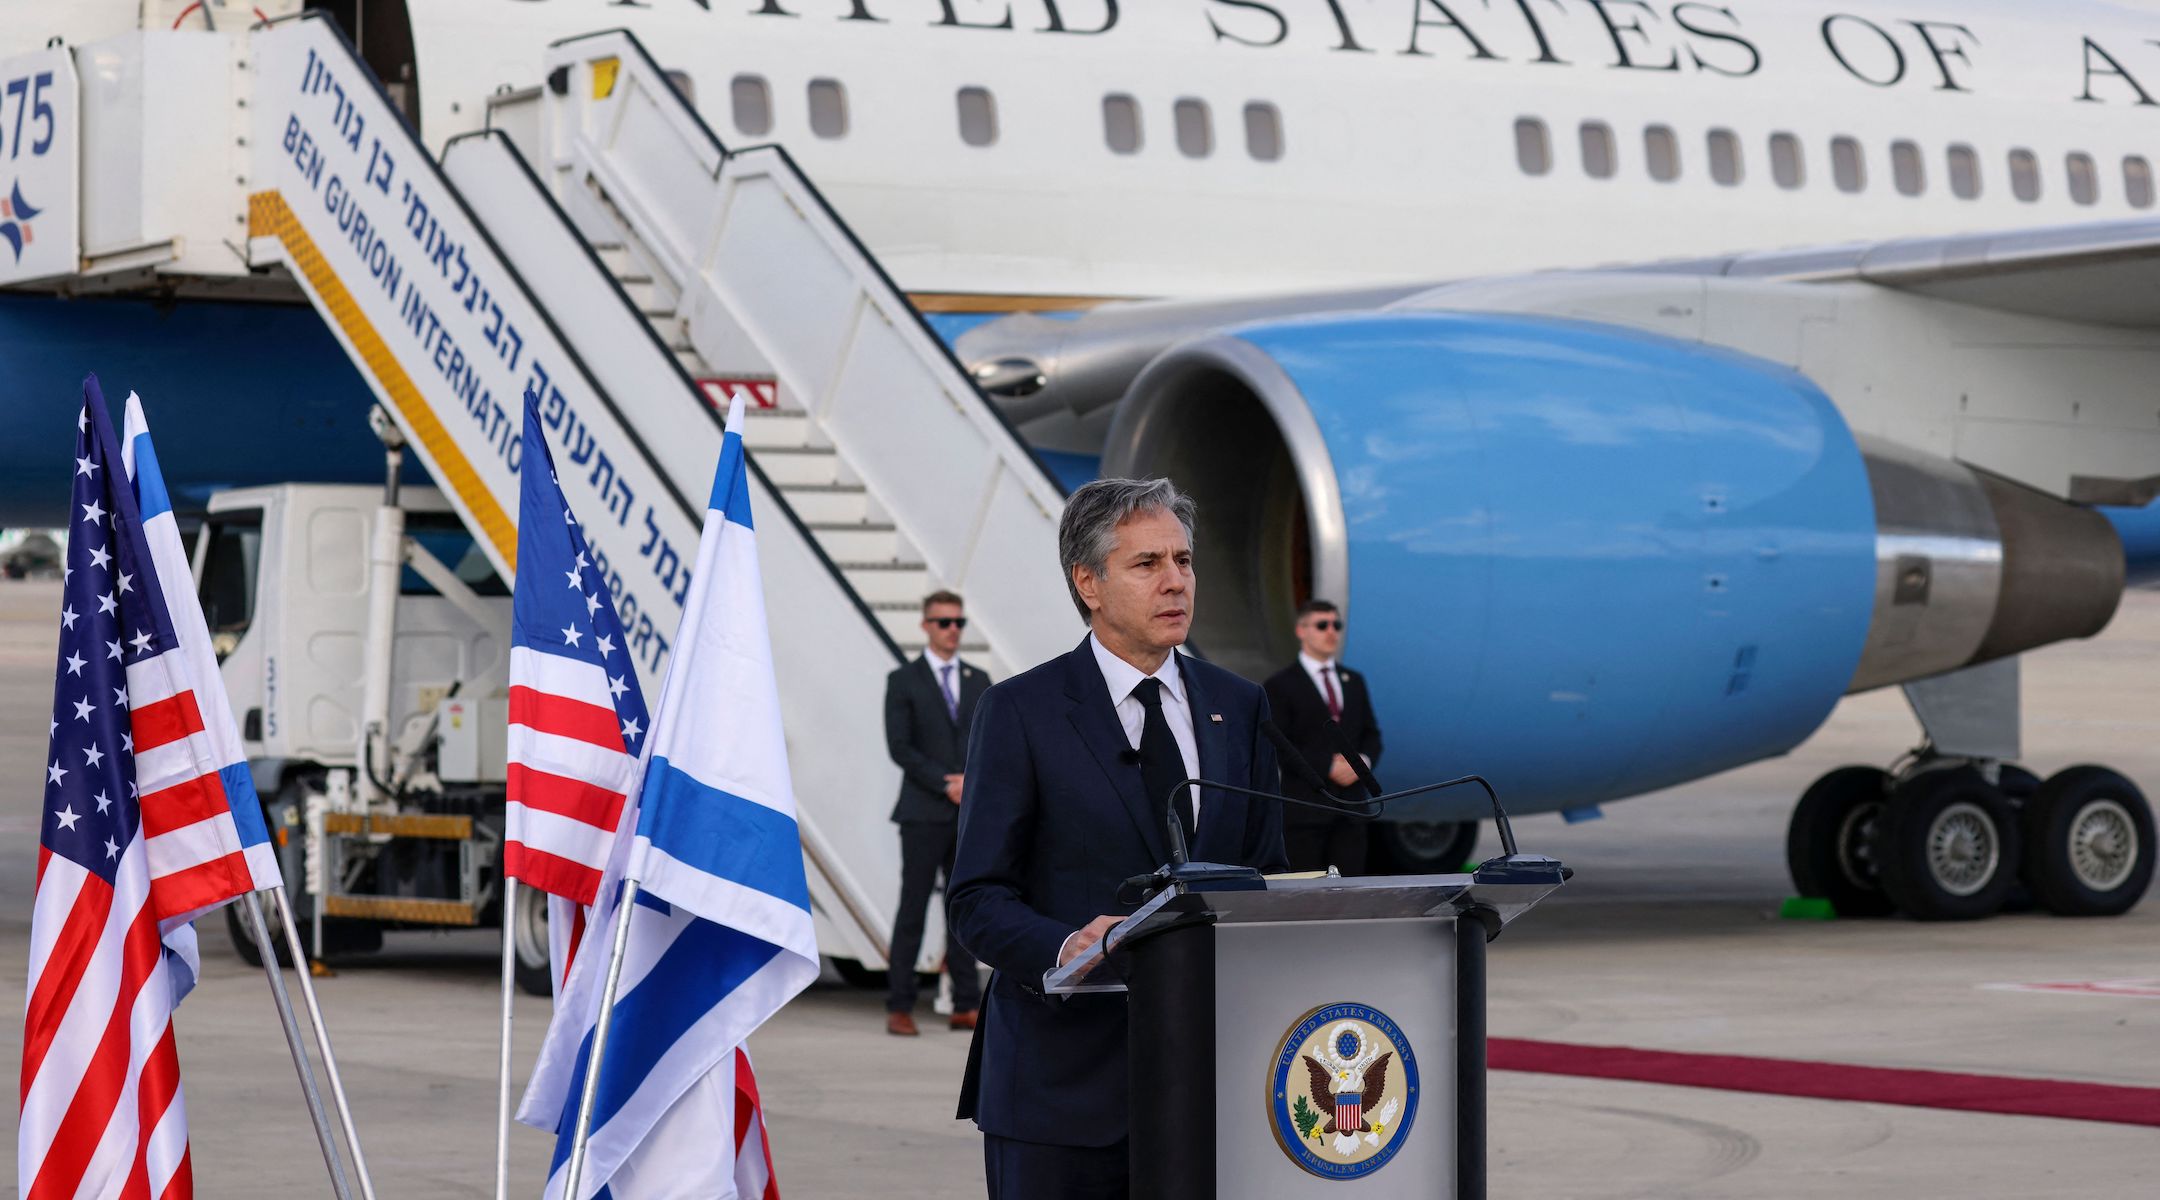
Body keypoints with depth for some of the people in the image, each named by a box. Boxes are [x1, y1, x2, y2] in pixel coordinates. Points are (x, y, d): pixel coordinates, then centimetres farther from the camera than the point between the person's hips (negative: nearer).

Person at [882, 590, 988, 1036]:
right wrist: (946, 785, -12)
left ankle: (967, 1006, 7)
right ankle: (899, 1008, -1)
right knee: (913, 908, -3)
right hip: (924, 813, -4)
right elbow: (899, 747, -6)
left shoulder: (979, 681, 15)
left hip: (971, 812, 4)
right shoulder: (904, 681, 2)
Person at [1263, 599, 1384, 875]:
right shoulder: (1280, 686, 0)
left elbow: (1371, 735, 20)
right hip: (1304, 810, -5)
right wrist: (1328, 767, -15)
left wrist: (1364, 761, -3)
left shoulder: (1354, 682, 20)